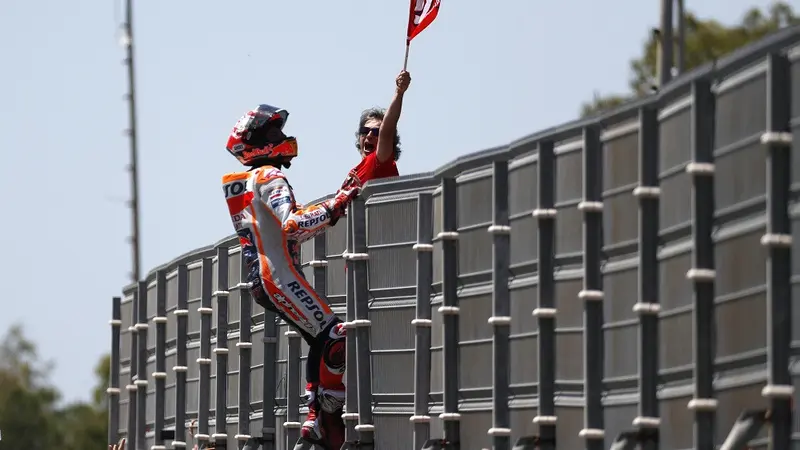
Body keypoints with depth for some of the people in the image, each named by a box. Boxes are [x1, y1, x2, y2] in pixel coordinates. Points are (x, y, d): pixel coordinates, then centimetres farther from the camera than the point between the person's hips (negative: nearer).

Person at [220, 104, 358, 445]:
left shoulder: (246, 182, 19)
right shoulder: (269, 178, -12)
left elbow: (287, 229, 19)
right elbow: (293, 226, -27)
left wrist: (335, 204, 11)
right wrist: (334, 206, -24)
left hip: (261, 283, 10)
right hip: (280, 277, -10)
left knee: (319, 341, 15)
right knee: (335, 337, -11)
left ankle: (314, 418, 11)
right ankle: (328, 413, -7)